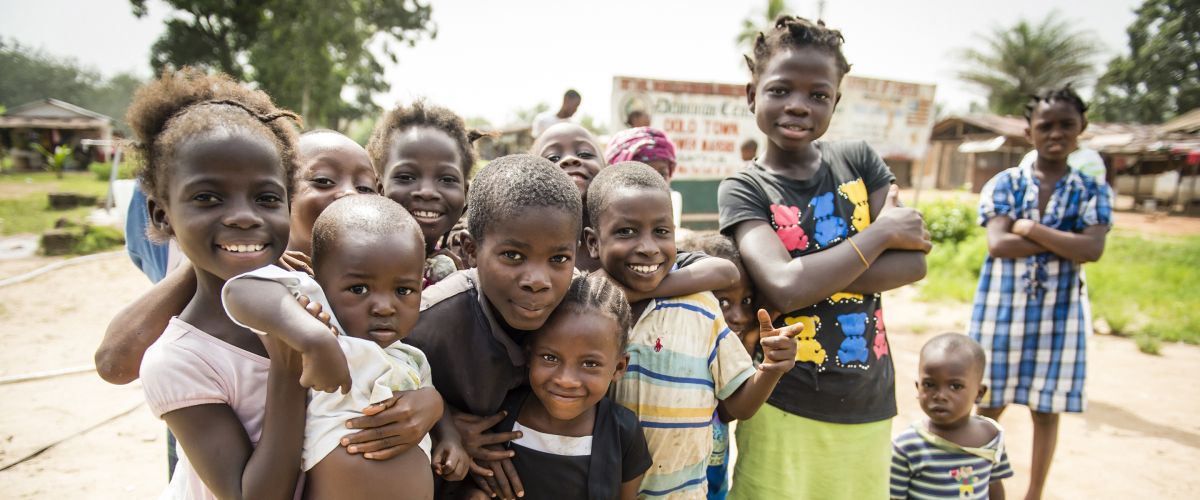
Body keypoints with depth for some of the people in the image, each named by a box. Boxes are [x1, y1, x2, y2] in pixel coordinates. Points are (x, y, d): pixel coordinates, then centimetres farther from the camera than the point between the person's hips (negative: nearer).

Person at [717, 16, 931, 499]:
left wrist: (807, 275, -18)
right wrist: (882, 231, -12)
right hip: (786, 411, -3)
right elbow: (784, 289, -25)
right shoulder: (743, 188, -9)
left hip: (870, 407, 4)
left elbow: (913, 263, -6)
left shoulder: (859, 160, 2)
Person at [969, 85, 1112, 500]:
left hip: (1059, 314, 1)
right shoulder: (1005, 183, 0)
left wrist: (1030, 228, -14)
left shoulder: (1092, 190, 3)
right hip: (1001, 308, -1)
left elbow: (1092, 250, -13)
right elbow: (997, 244, -13)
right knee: (989, 406, 8)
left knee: (1047, 410, 11)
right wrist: (1064, 240, -14)